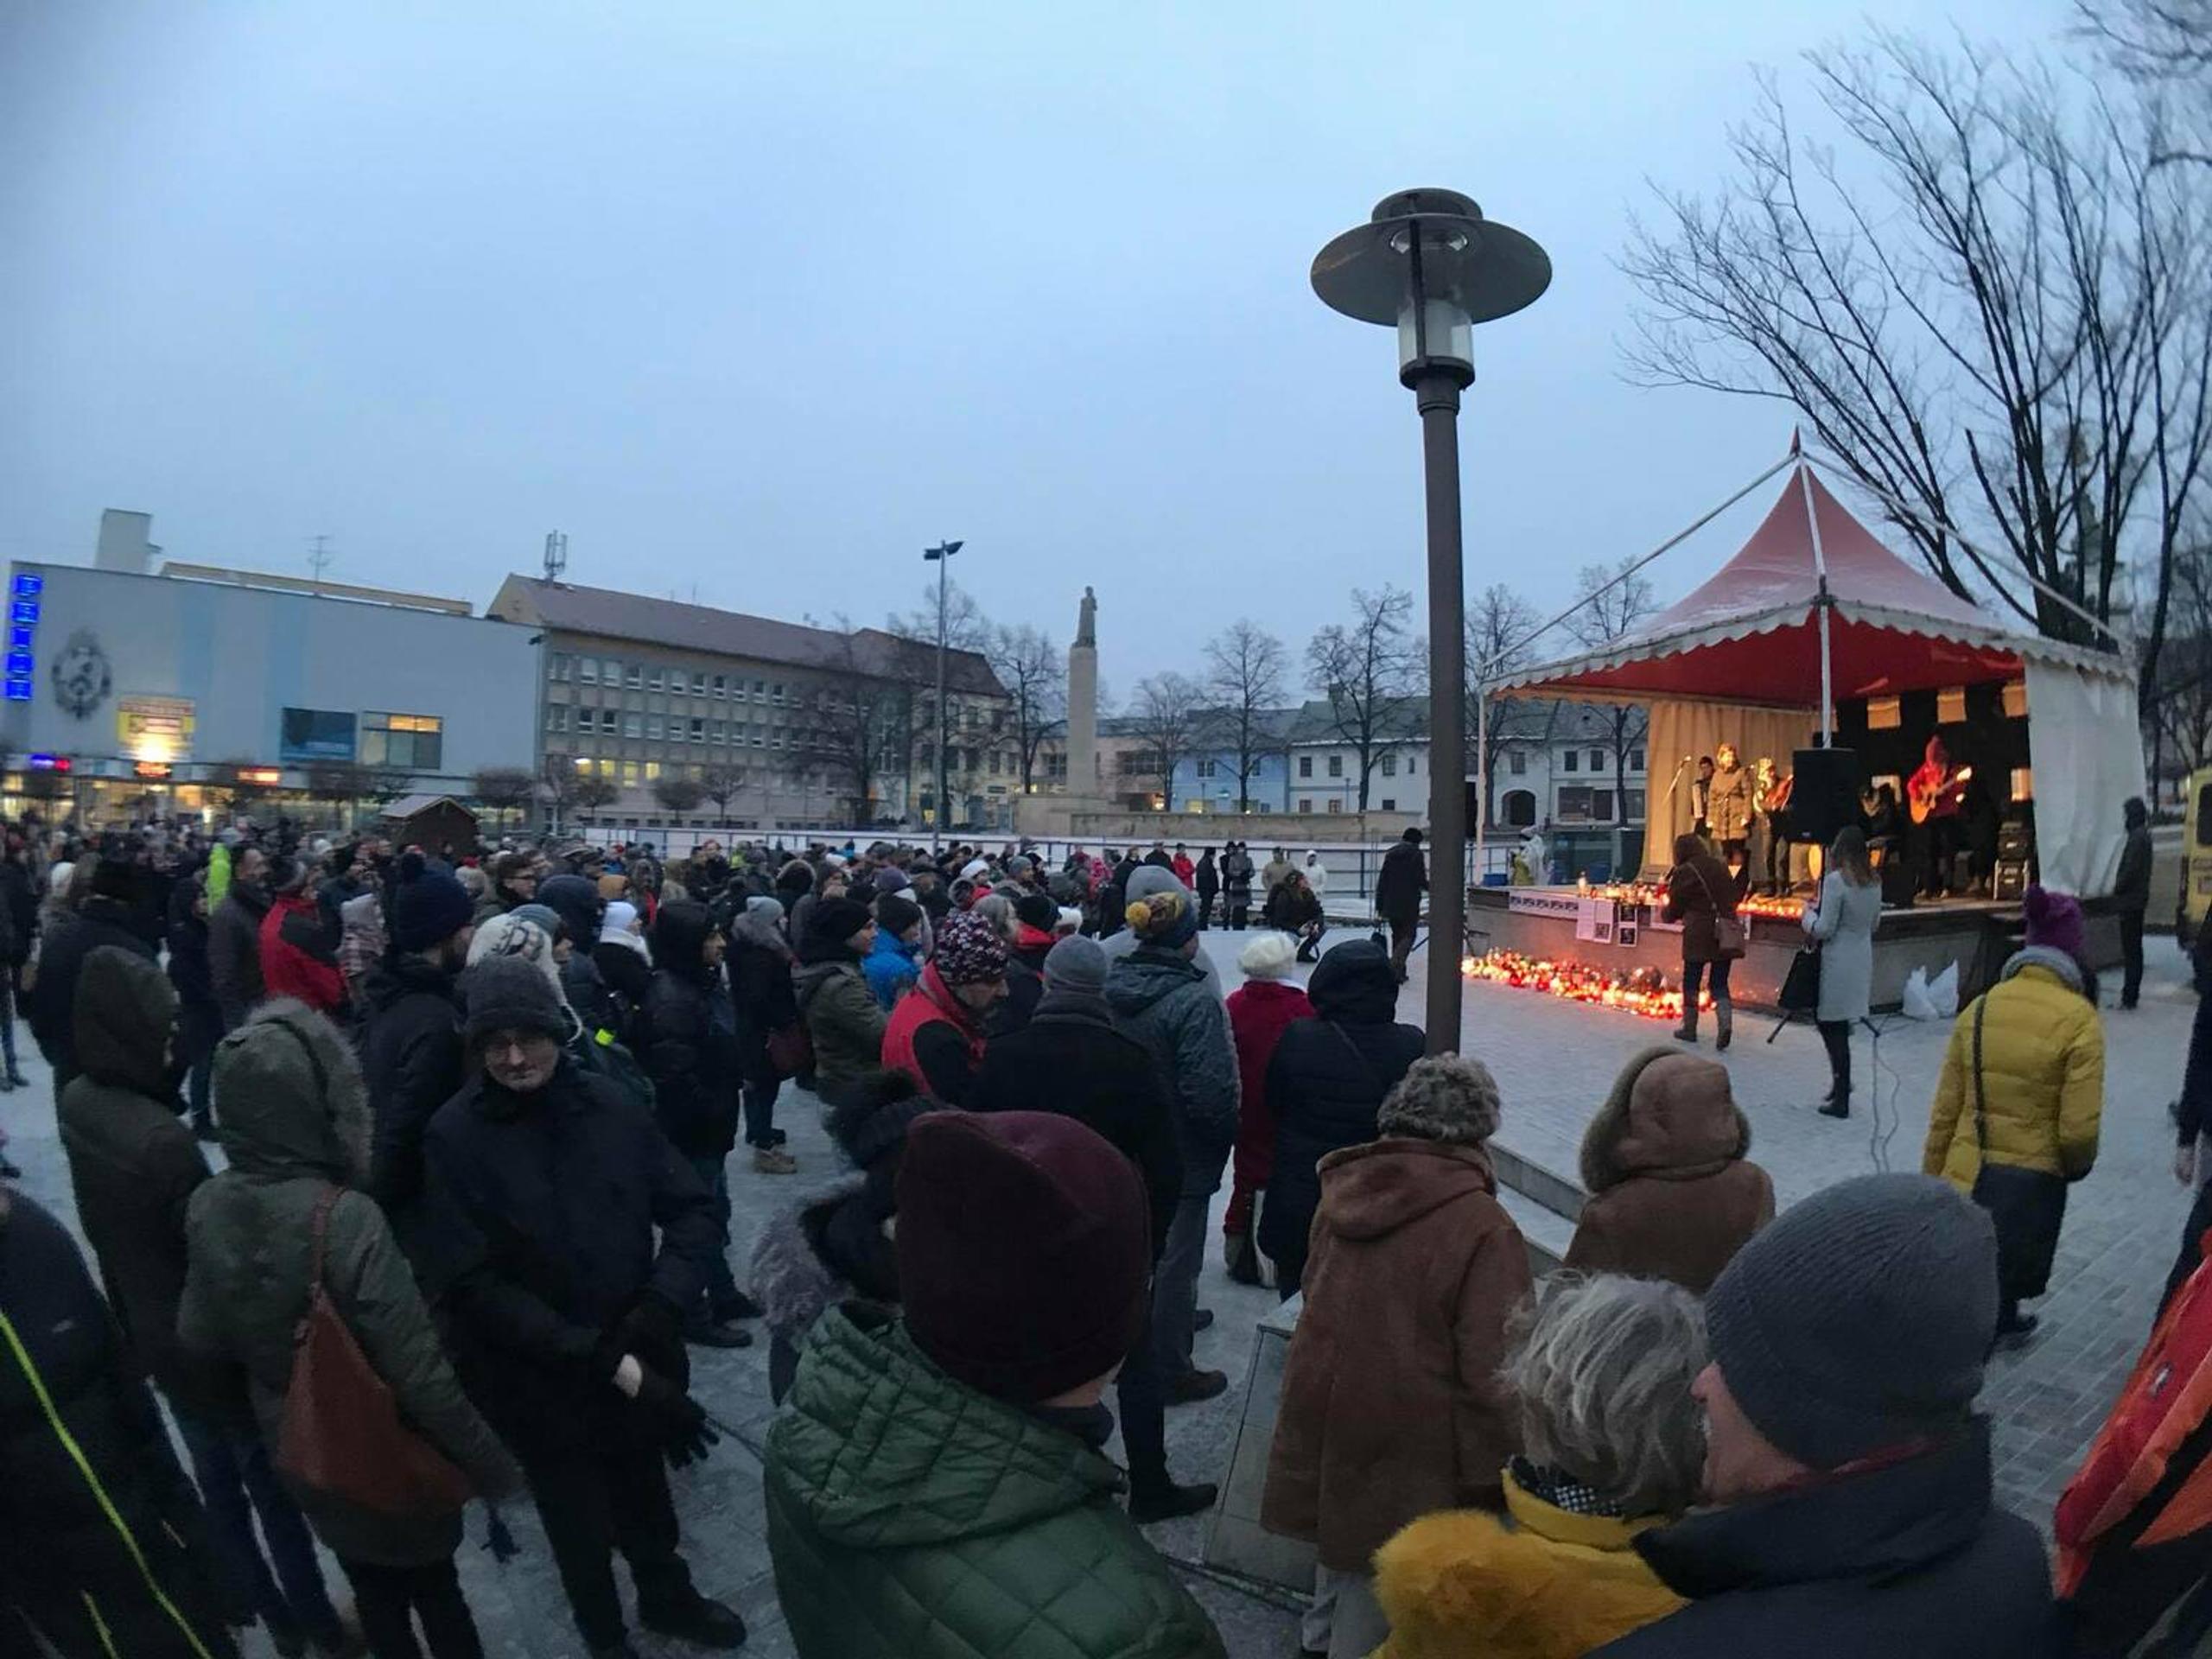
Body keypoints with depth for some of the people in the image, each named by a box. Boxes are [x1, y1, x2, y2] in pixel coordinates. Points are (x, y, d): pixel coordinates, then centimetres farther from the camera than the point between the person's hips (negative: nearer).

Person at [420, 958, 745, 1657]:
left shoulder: (610, 1105, -11)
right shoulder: (455, 1137, -17)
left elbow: (694, 1211, -6)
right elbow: (475, 1287, -18)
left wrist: (659, 1307, -22)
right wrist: (602, 1359, -22)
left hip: (637, 1362, 2)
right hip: (537, 1382, -2)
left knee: (646, 1497, 25)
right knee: (581, 1525, 22)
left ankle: (667, 1596, 56)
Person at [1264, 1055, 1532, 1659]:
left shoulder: (1343, 1190, -3)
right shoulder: (1484, 1230, -22)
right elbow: (1492, 1376, -20)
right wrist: (1494, 1482, -7)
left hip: (1322, 1415, 7)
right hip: (1404, 1457, -6)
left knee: (1344, 1526, 29)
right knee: (1380, 1585, 11)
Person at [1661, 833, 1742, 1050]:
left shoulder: (1684, 872, -6)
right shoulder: (1721, 868, 9)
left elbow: (1674, 908, 1)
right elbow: (1731, 899, 16)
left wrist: (1664, 913, 22)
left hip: (1698, 937, -5)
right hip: (1725, 934, 5)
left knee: (1691, 983, 10)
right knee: (1720, 984, 10)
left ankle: (1689, 1028, 18)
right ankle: (1725, 1023, -11)